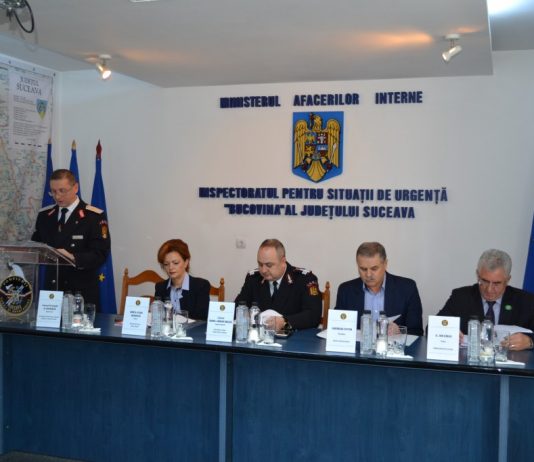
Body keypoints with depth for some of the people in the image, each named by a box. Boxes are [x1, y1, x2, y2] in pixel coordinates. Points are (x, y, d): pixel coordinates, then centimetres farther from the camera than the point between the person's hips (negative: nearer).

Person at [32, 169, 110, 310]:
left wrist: (73, 258, -27)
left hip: (82, 292, -4)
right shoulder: (44, 215, 10)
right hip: (50, 289, 4)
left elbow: (100, 255, -12)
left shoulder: (94, 216, -5)